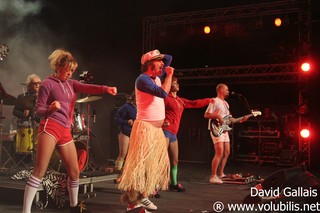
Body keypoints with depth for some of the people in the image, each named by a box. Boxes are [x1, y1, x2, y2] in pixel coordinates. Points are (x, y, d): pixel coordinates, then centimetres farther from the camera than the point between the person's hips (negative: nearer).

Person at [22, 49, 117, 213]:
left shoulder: (70, 83, 16)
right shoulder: (47, 84, -2)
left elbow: (87, 88, -2)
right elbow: (38, 110, -3)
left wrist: (106, 89, -21)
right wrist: (50, 109, -27)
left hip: (65, 131, 7)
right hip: (50, 127, -7)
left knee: (74, 171, 12)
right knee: (40, 170, -14)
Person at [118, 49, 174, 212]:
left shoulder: (157, 77, 13)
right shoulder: (143, 79, -14)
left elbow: (169, 58, 25)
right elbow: (163, 93, -26)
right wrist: (169, 75, -13)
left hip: (156, 128, 10)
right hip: (146, 127, -10)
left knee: (156, 162, 11)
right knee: (143, 162, -10)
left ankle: (141, 196, 17)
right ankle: (135, 199, -6)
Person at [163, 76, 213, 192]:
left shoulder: (181, 101, 20)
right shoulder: (165, 98, -6)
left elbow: (195, 103, 30)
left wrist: (209, 100, 35)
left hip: (173, 133, 9)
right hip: (165, 131, -9)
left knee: (175, 160, 14)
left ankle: (174, 183, 27)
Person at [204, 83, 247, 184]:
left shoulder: (225, 103, 20)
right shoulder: (215, 101, -9)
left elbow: (228, 118, 21)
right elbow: (206, 115, -16)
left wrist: (240, 120, 12)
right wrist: (218, 117, -25)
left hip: (224, 130, 10)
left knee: (226, 152, 11)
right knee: (219, 153, -16)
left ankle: (220, 174, 21)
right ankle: (213, 177, -13)